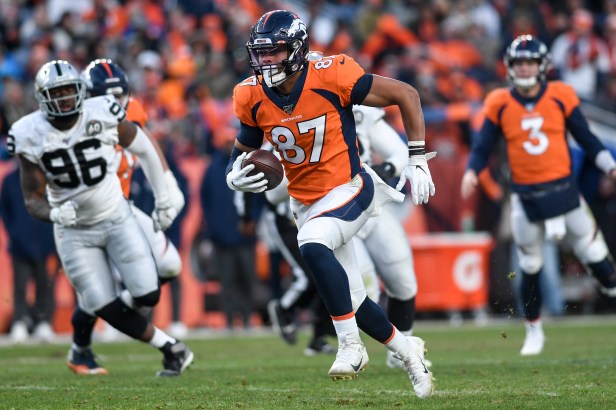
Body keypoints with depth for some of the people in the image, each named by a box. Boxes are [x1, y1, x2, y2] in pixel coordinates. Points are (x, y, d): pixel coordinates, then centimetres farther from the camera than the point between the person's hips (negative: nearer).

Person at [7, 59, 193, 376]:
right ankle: (171, 348, 11)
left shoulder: (103, 114, -15)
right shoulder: (30, 137, -15)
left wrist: (163, 198, 7)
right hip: (74, 229, 0)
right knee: (108, 310, -7)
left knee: (147, 297, -11)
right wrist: (54, 214, -34)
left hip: (117, 217, 1)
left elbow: (143, 149, 3)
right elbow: (33, 199, -11)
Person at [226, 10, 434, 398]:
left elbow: (405, 94, -11)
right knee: (352, 300, 10)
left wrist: (418, 160, -11)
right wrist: (235, 177, -13)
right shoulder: (253, 97, -6)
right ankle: (408, 350, 35)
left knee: (313, 246, -34)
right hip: (306, 203, 6)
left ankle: (351, 346, -24)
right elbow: (244, 148, 12)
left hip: (349, 190, -6)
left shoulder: (331, 77, -20)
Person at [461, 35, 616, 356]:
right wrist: (471, 172, -17)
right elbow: (483, 147, 1)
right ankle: (534, 331, 21)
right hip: (525, 196, 0)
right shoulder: (499, 103, -1)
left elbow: (586, 139, 6)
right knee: (530, 267, 8)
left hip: (563, 188, 0)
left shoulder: (561, 96, -1)